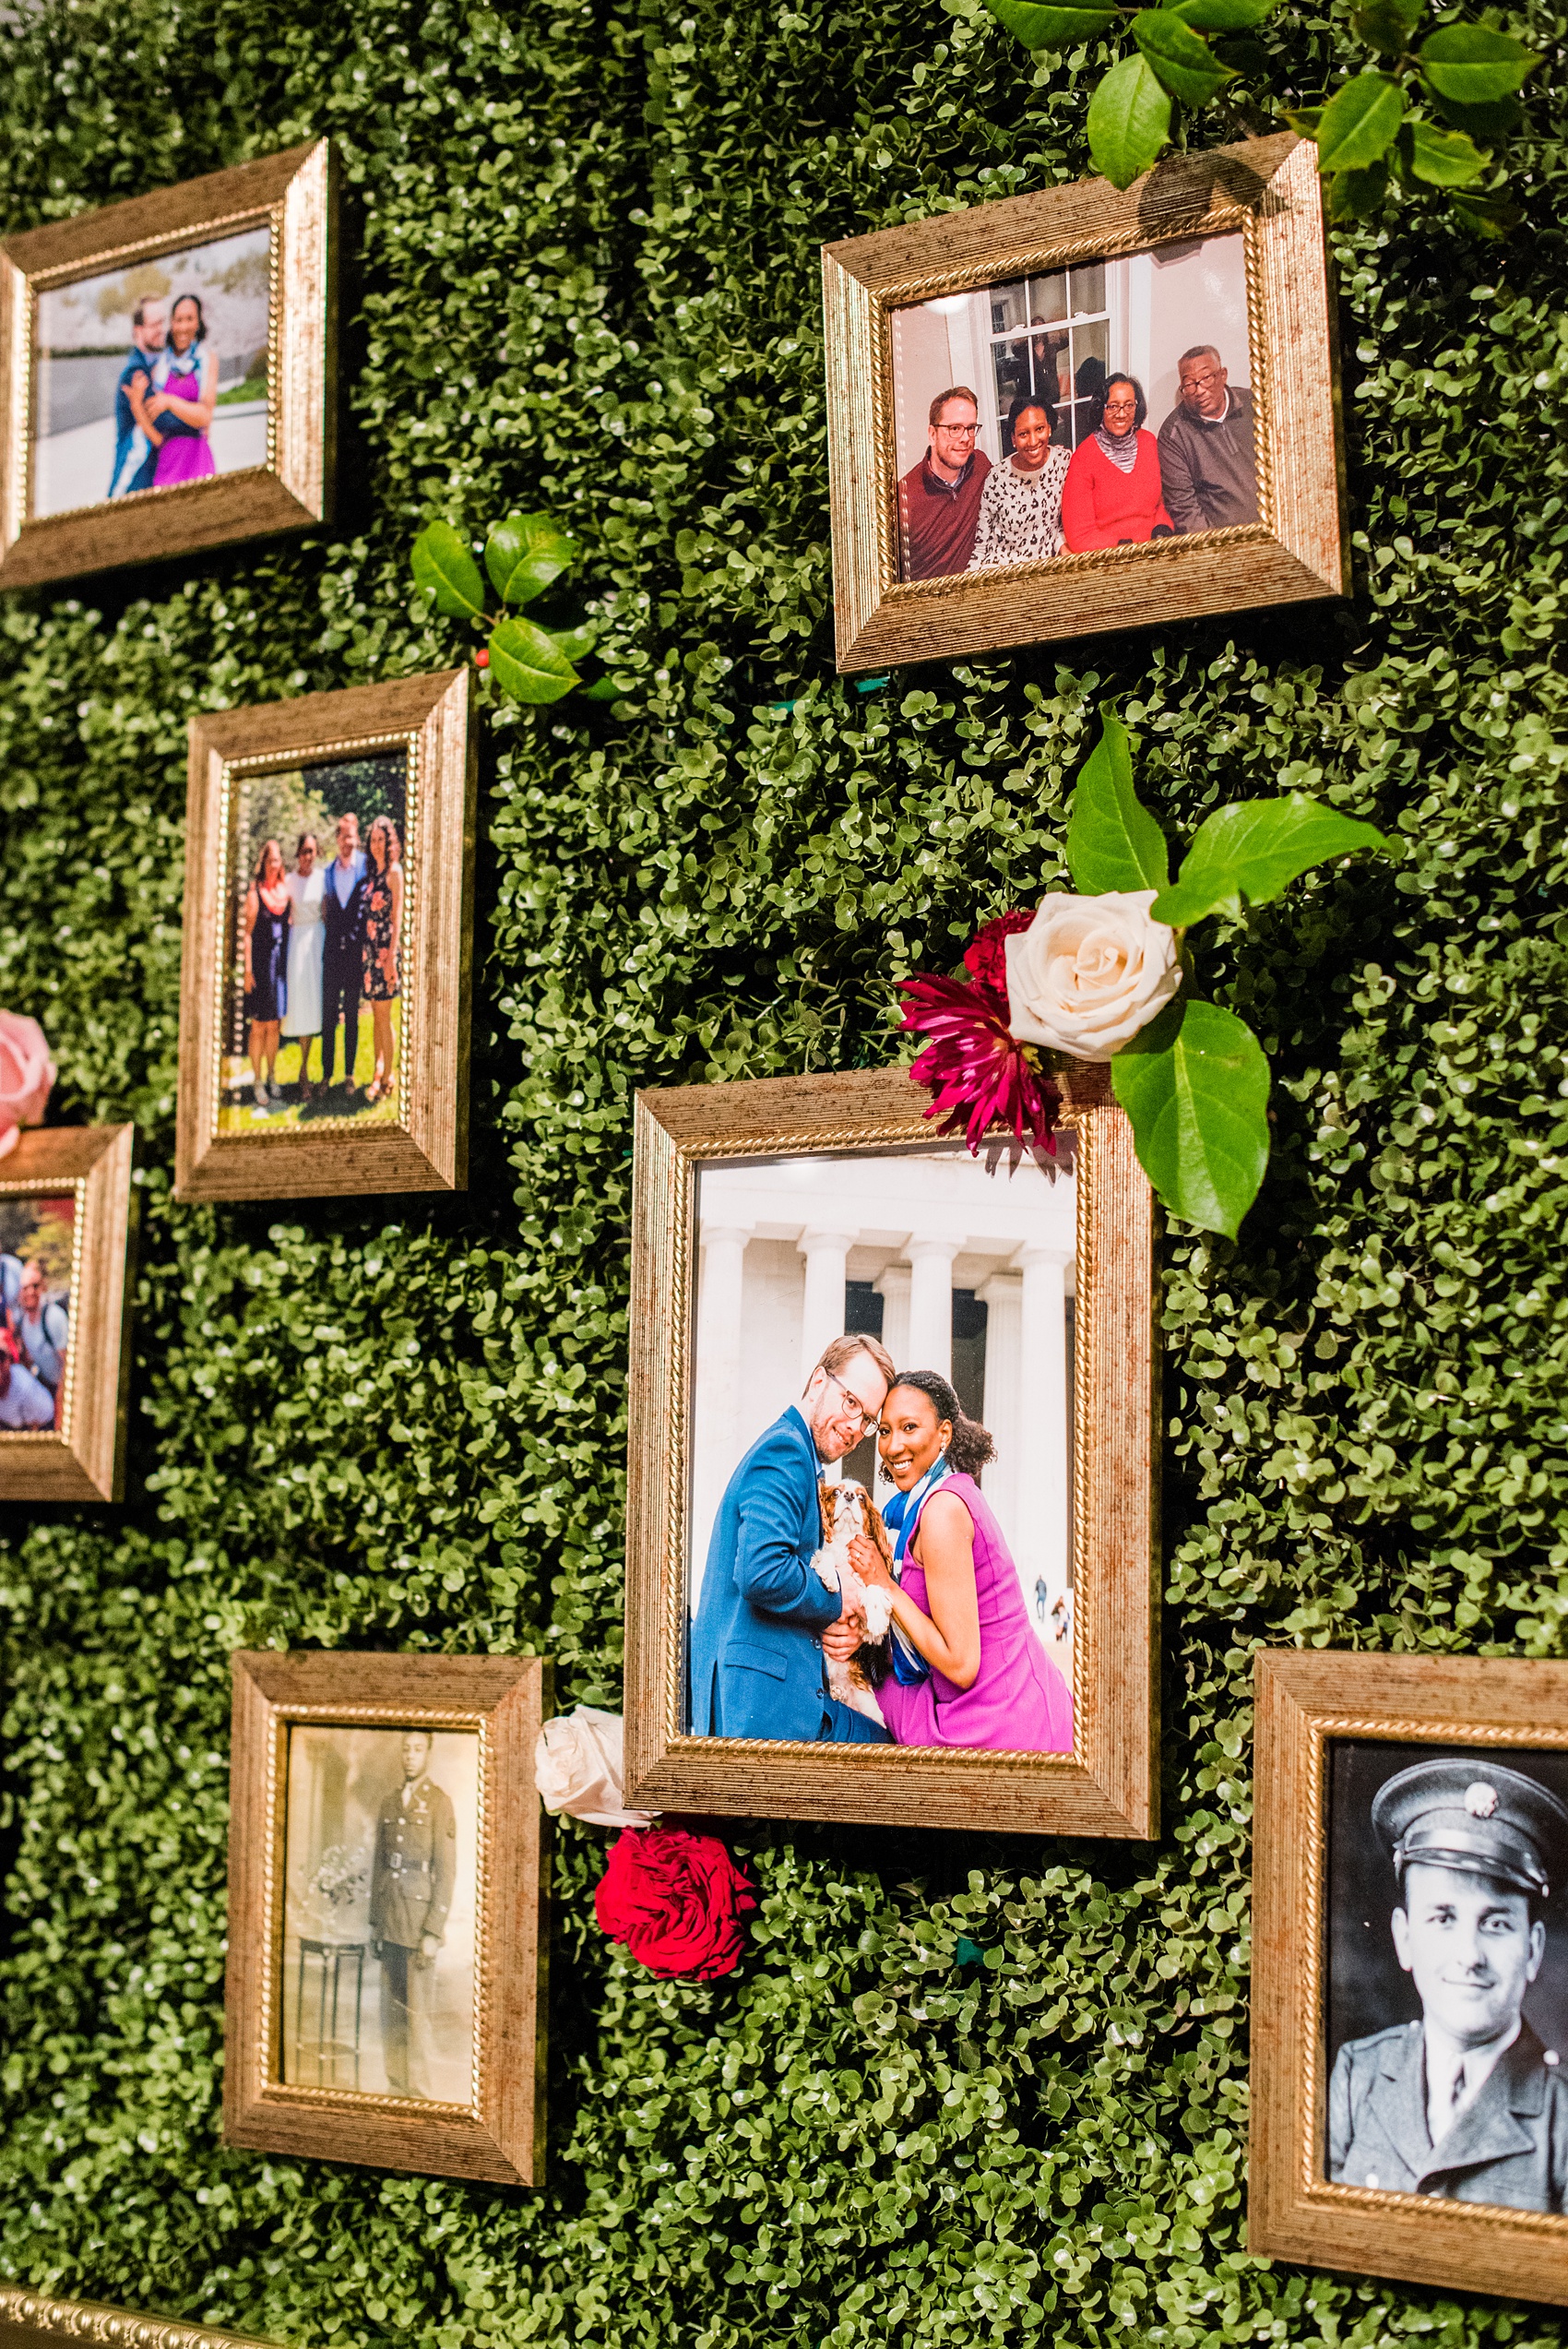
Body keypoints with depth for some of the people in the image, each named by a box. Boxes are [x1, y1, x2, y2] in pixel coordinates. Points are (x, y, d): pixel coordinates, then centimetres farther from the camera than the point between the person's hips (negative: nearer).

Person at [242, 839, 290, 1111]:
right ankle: (258, 1081, 8)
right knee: (259, 1026, 0)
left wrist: (290, 963, 7)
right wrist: (248, 969, -10)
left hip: (280, 962, 5)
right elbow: (247, 932, -7)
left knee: (274, 1025, 13)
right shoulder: (254, 892, -7)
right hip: (260, 961, -5)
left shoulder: (285, 889, 7)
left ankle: (272, 1077, 24)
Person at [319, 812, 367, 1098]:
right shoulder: (328, 871, 9)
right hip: (332, 949, 3)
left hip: (355, 949, -3)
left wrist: (366, 944, -10)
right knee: (328, 1014, 3)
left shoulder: (366, 868, -2)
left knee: (352, 1015, 5)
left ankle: (349, 1075, 12)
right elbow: (325, 910, 13)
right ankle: (327, 1074, 10)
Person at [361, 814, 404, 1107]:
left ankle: (387, 1078, 2)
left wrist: (392, 956, -17)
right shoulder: (372, 872, 14)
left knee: (384, 1016, -4)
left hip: (387, 946, -8)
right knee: (376, 1015, 11)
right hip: (371, 947, 8)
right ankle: (379, 1072, 18)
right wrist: (365, 949, 12)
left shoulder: (394, 871, -8)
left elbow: (397, 915, -12)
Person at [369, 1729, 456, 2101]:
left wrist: (432, 1933, -13)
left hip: (419, 1922, -6)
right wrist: (374, 1923, 13)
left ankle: (419, 2094, 1)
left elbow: (447, 1871, -9)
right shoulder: (390, 1802, 14)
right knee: (390, 2011, 9)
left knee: (418, 2012, -5)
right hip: (389, 1923, 6)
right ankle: (395, 2088, 17)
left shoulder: (439, 1802, -5)